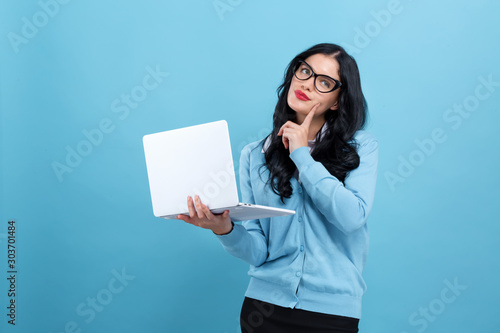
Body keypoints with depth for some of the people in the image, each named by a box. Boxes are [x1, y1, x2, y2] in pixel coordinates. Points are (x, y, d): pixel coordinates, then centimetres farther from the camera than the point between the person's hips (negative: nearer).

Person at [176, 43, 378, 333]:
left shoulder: (361, 147, -2)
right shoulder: (255, 155, 3)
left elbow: (352, 217, -19)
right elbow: (258, 252, -2)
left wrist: (302, 154, -13)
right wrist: (224, 229, -23)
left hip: (333, 309, -1)